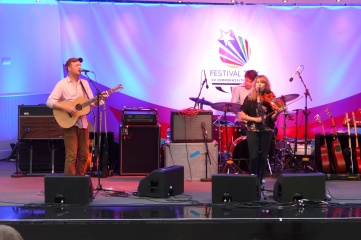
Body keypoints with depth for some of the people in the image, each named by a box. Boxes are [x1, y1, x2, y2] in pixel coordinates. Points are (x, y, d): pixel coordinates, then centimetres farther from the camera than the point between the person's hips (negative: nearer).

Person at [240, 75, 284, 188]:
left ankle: (261, 179, 17)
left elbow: (272, 118, -2)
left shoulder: (270, 98, 2)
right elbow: (242, 115, -1)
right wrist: (254, 119, -14)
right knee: (254, 157, -9)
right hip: (253, 130, -1)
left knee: (263, 157, 3)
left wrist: (277, 112, -22)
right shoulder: (250, 98, 2)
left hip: (266, 131, 1)